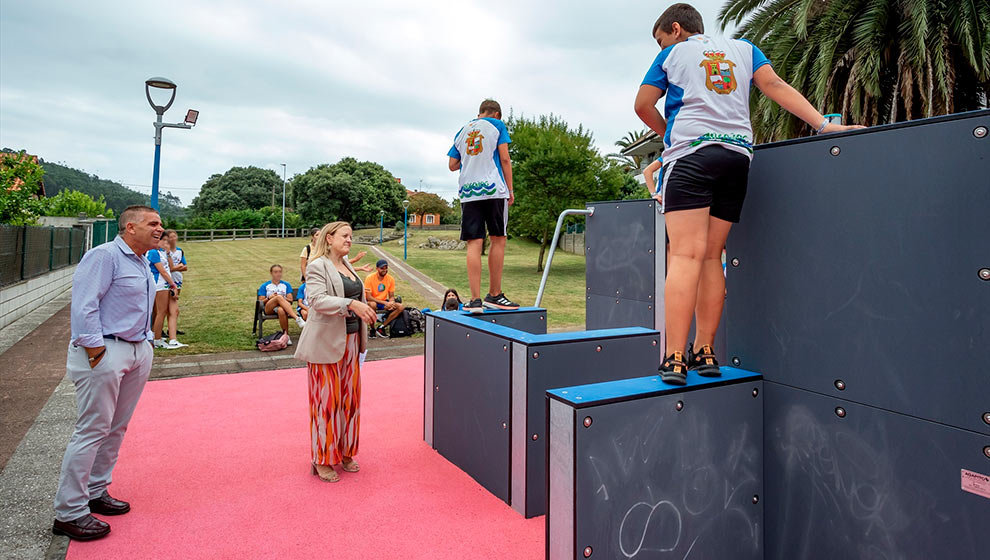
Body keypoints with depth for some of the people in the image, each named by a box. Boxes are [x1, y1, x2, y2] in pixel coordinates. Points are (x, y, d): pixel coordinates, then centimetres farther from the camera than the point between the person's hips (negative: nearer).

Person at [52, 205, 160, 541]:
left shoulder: (142, 263, 16)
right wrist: (95, 349, -18)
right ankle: (69, 513, 8)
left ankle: (95, 493, 29)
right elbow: (84, 306, -18)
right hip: (105, 353, -9)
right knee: (92, 431, -4)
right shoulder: (104, 256, -12)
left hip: (138, 351, 9)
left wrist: (146, 343, 15)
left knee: (116, 428, 15)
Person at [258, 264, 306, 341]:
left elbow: (290, 300, 12)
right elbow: (260, 302, 11)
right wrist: (269, 298, -8)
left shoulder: (286, 285, 23)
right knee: (279, 297, -36)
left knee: (281, 310, -41)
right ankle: (297, 318, -50)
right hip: (269, 309, 0)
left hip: (283, 307, 0)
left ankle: (286, 335, -42)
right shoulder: (264, 286, 21)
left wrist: (283, 299, -9)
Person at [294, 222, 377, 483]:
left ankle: (344, 452, 27)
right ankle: (323, 459, 16)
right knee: (327, 400, 1)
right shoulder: (317, 266, -10)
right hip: (326, 343, -8)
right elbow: (317, 299, -24)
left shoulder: (346, 264, 14)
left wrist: (364, 310, 16)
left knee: (349, 398, 13)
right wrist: (351, 304, -33)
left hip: (350, 341, 8)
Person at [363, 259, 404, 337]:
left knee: (401, 307, -17)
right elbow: (368, 297, -20)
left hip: (384, 302, 5)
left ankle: (381, 327, -16)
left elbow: (391, 296, 3)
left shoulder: (391, 279, -2)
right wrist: (385, 303, -28)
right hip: (372, 302, -5)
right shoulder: (370, 278, -15)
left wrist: (391, 303, -23)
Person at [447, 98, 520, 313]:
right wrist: (510, 189, 4)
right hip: (494, 189, -3)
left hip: (468, 192, 4)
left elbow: (452, 164, 17)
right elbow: (504, 159, 1)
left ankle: (475, 299, -6)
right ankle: (494, 295, 7)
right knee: (498, 239, 4)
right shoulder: (497, 125, 8)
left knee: (474, 243, -1)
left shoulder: (462, 131, 20)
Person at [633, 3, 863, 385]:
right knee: (711, 256, 5)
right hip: (737, 156, 4)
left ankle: (675, 358, -22)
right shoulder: (743, 48, 25)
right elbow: (774, 85, 12)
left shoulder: (672, 53, 16)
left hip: (689, 153, -4)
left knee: (686, 255, -15)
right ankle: (704, 352, 3)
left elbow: (643, 105, 12)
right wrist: (823, 125, 4)